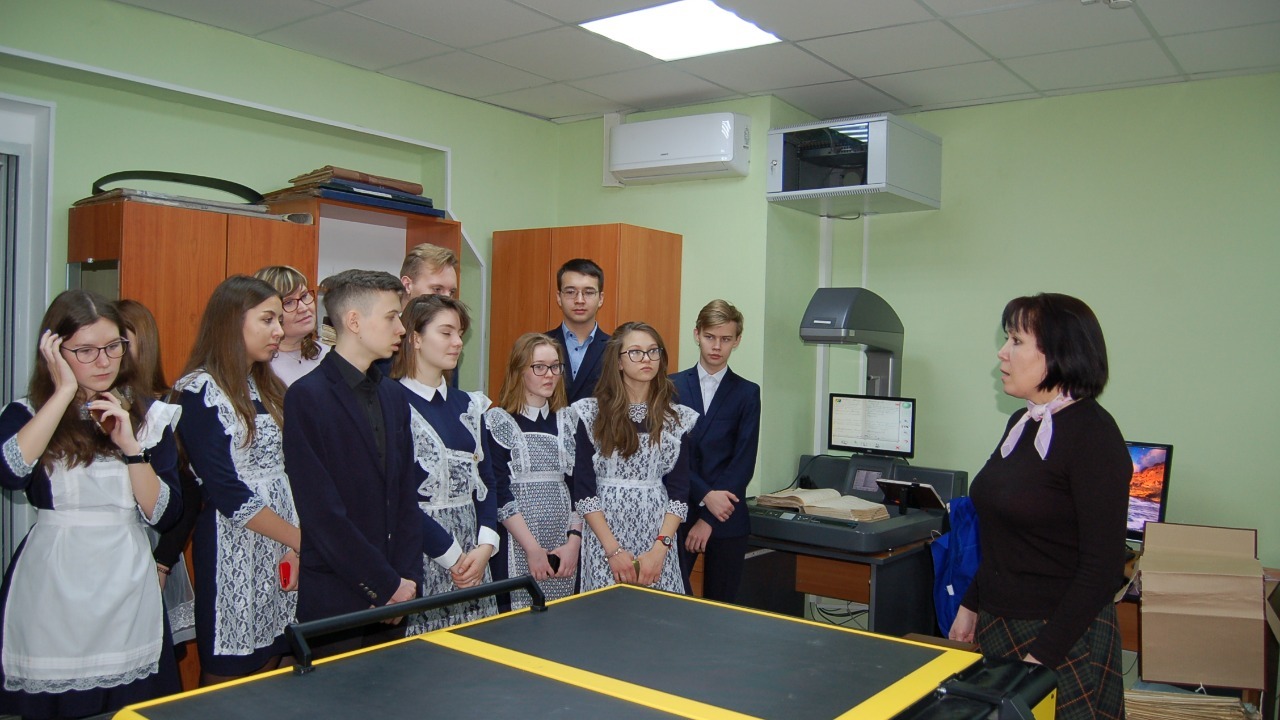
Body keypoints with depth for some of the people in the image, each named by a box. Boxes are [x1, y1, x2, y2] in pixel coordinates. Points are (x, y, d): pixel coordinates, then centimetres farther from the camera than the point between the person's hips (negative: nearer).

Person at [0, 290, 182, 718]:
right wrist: (65, 391, -19)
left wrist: (130, 445, -15)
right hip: (52, 589, -1)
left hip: (126, 588, 2)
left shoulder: (150, 417, 2)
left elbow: (164, 515, -4)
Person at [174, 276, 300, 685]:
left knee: (269, 670, 12)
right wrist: (300, 539, -11)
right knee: (227, 676, 4)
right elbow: (226, 490, -15)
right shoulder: (200, 391, -9)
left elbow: (286, 469, 9)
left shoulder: (268, 386, 12)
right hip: (235, 551, -6)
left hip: (284, 552, 7)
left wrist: (299, 542, -4)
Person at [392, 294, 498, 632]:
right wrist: (450, 556, -12)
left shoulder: (467, 405, 11)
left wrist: (485, 546, -4)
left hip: (473, 556, 6)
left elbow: (485, 480, 11)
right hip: (420, 554, -6)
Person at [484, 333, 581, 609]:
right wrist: (533, 548, -12)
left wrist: (574, 540, -4)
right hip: (516, 545, -4)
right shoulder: (498, 421, -3)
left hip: (566, 547, 4)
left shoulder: (569, 419, 10)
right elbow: (498, 492, -9)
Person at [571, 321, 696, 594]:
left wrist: (660, 550, -9)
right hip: (604, 537, -1)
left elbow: (679, 491, 2)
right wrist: (613, 550, -10)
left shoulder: (678, 418, 4)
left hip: (658, 540, 2)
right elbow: (583, 489, -3)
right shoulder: (590, 413, -1)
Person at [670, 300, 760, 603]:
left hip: (726, 516, 1)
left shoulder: (747, 393, 3)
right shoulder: (672, 386, 4)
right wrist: (705, 495, -14)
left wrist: (709, 519, -9)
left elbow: (744, 462, -3)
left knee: (720, 604, 8)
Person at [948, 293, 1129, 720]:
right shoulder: (1023, 424, 8)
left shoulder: (1092, 436, -16)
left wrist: (1042, 656, -20)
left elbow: (1103, 568, -18)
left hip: (1061, 637, -7)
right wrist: (971, 606, 16)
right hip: (999, 627, 7)